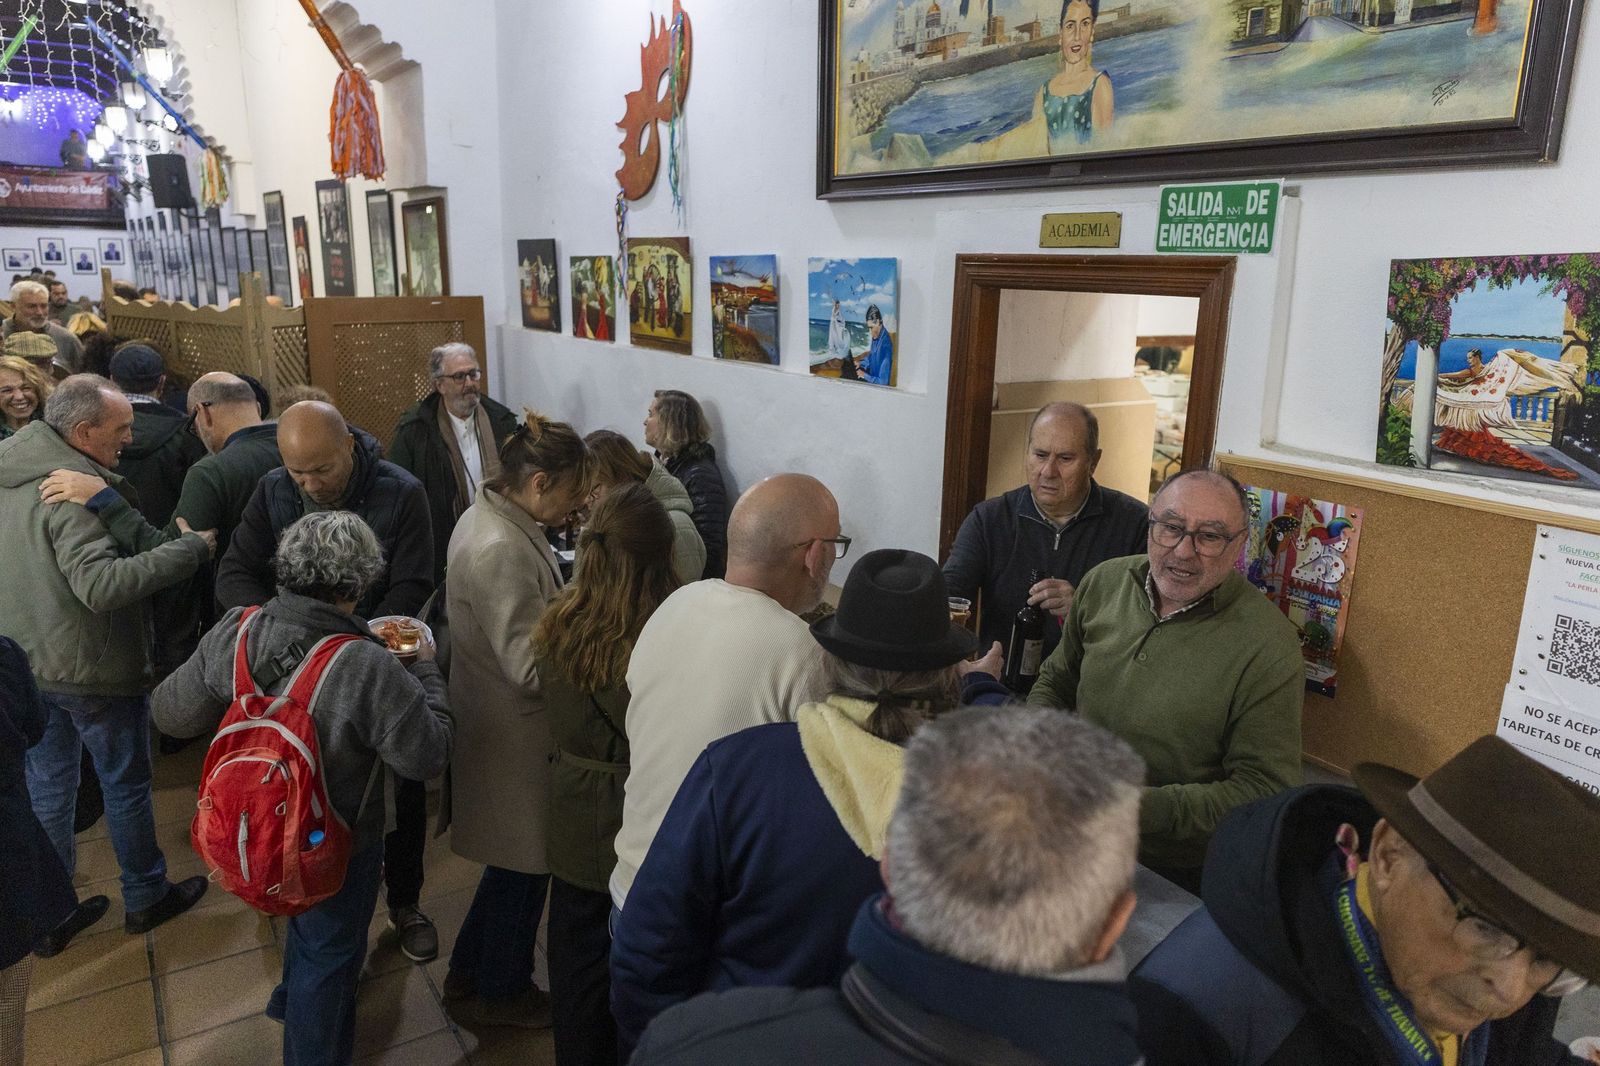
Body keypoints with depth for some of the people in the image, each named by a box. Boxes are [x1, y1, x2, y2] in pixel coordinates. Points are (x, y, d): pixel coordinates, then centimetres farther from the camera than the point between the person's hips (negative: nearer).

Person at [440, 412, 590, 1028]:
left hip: (497, 719, 10)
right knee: (523, 867, 12)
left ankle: (469, 973, 44)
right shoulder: (501, 551, -29)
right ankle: (499, 993, 35)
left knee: (514, 862, 25)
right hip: (515, 736, -10)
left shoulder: (490, 515, 3)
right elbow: (530, 667, -28)